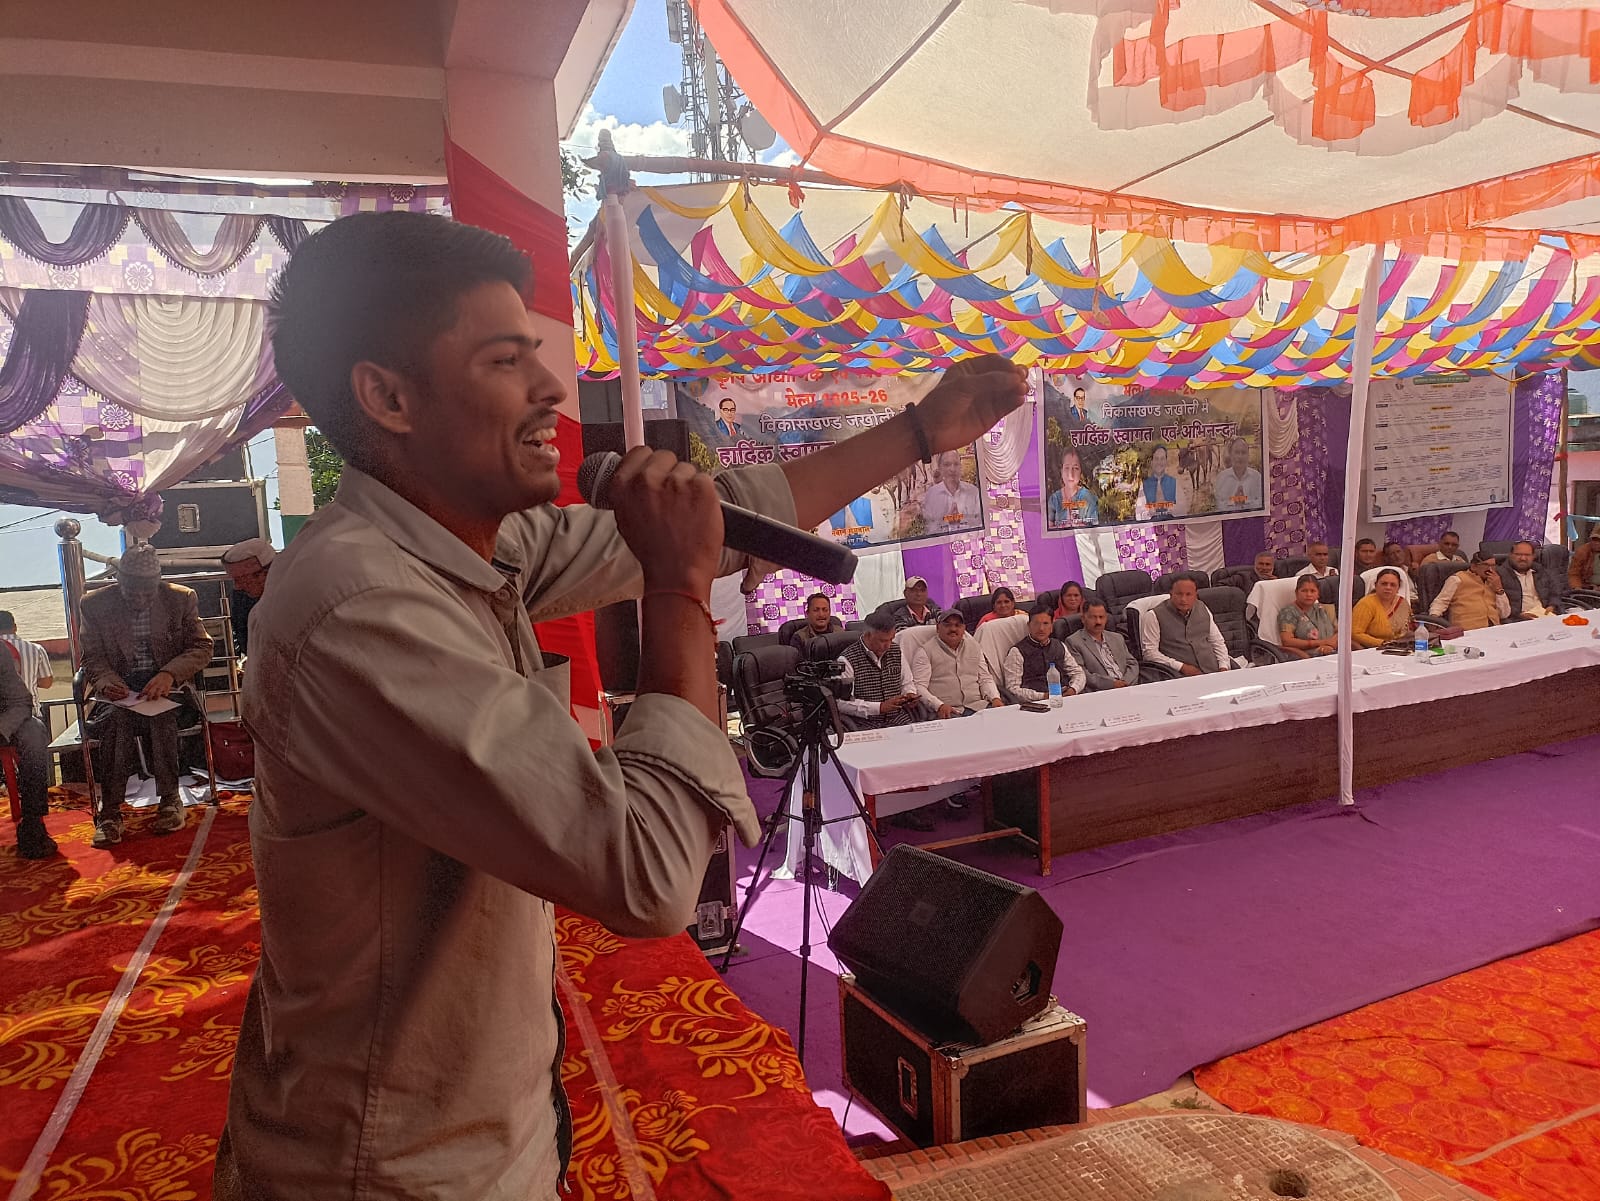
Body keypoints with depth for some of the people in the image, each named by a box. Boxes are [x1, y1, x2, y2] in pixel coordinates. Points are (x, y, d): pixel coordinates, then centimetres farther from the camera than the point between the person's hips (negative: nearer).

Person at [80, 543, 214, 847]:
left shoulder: (182, 598, 1)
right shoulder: (96, 605, 2)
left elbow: (202, 647, -1)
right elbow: (92, 658, 5)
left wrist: (169, 674, -19)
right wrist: (106, 682, -19)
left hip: (166, 684, 0)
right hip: (119, 687, 0)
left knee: (161, 712, -34)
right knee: (119, 716, -33)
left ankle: (169, 798, -23)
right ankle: (110, 808, -28)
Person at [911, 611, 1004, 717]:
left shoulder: (973, 646, 22)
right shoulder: (925, 651, 5)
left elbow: (985, 678, 23)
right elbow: (919, 687, -5)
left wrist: (995, 698, 2)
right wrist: (939, 705, -22)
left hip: (977, 706, 5)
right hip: (946, 711, -5)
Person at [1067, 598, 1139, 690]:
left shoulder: (1117, 638, 24)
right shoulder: (1073, 642, 3)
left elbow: (1132, 664, 19)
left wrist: (1126, 682, -3)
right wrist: (1111, 683, -15)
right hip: (1099, 694, -6)